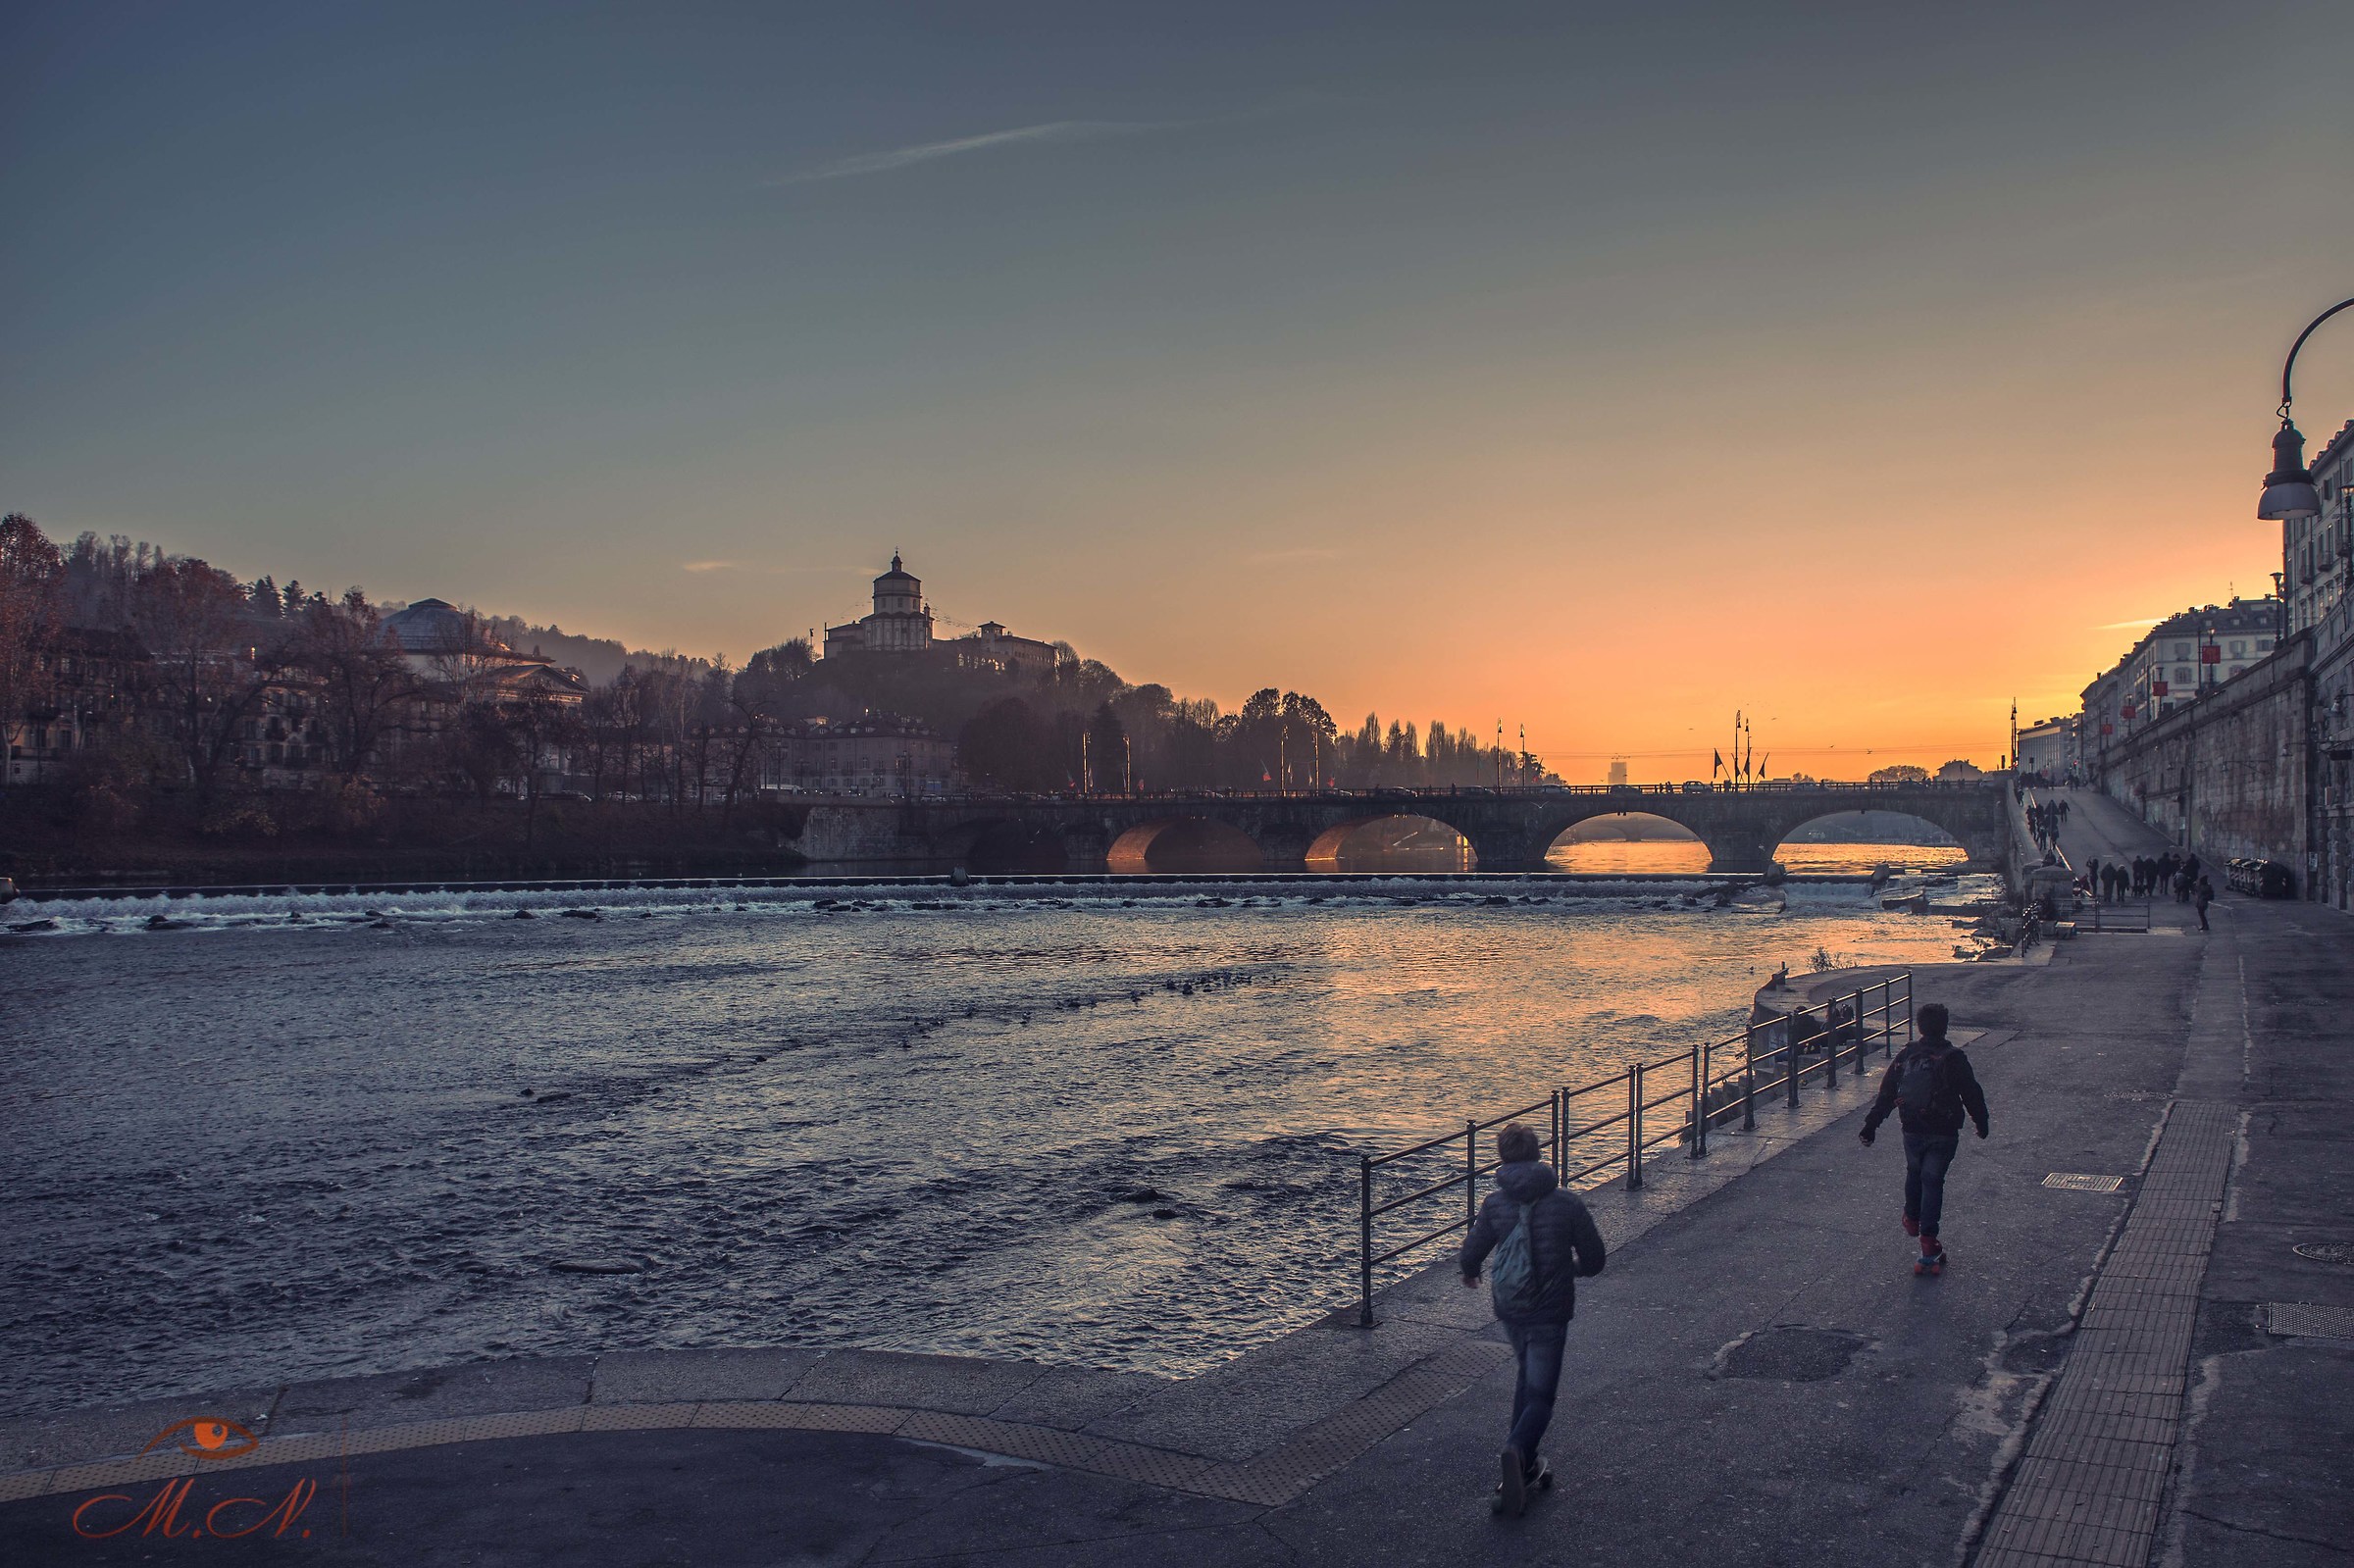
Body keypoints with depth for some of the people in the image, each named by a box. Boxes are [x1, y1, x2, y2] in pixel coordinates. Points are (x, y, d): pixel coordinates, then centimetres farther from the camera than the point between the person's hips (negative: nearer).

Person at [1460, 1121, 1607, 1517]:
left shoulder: (1494, 1204, -4)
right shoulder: (1567, 1204, -9)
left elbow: (1471, 1253, -1)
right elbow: (1595, 1261, -3)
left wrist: (1470, 1275, 23)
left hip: (1510, 1310, 3)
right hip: (1550, 1312, -3)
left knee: (1527, 1378, 24)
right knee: (1539, 1395, 1)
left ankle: (1523, 1465, 25)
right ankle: (1517, 1451, -26)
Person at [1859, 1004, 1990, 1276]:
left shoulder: (1906, 1055, -1)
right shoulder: (1953, 1057, -11)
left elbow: (1886, 1093, 3)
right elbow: (1972, 1093, -4)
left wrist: (1871, 1126, 8)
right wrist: (1981, 1122, 13)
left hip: (1912, 1130, 3)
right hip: (1944, 1132, -3)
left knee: (1914, 1172, 24)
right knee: (1933, 1180, 1)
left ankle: (1912, 1220, 37)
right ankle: (1928, 1240, -3)